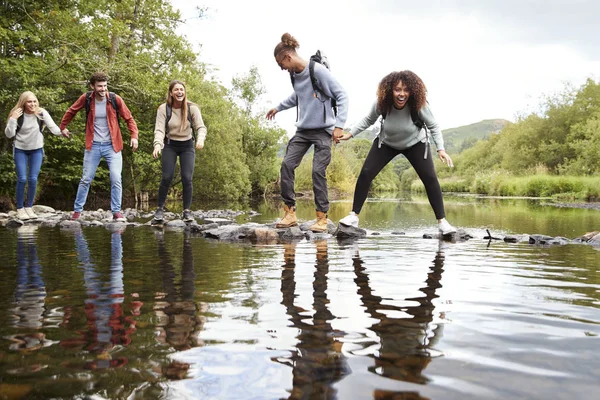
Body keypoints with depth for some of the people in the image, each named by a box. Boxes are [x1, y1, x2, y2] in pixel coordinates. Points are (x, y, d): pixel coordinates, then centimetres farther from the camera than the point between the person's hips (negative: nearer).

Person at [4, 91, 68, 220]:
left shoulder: (41, 113, -13)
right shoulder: (17, 114, -13)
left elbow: (53, 127, -17)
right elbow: (9, 134, -15)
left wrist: (62, 132, -37)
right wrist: (13, 119, -27)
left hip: (36, 150, 1)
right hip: (20, 150, -1)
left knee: (33, 179, -5)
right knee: (22, 179, -7)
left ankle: (29, 207, 12)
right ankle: (20, 209, 6)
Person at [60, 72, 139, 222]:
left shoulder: (115, 99, -8)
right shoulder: (86, 98, -4)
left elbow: (129, 118, -1)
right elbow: (71, 111, 15)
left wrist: (134, 135, -12)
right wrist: (63, 126, 23)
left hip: (112, 146, -1)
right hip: (93, 146, 1)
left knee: (116, 179, -8)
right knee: (86, 179, 6)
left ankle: (116, 212, 1)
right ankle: (77, 210, 19)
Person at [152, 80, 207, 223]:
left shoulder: (192, 108, -11)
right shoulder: (163, 109, -12)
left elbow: (201, 127, -14)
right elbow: (159, 129, -17)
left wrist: (200, 139, -36)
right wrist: (157, 145, -36)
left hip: (187, 146, 1)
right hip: (170, 145, 0)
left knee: (187, 178, -10)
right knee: (167, 178, -9)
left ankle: (187, 211, 1)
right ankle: (160, 208, 8)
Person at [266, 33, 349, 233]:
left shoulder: (318, 71, -14)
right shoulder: (294, 75, 7)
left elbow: (341, 96, -13)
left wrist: (339, 125, -20)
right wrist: (278, 107, 33)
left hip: (322, 129, -7)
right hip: (303, 129, 7)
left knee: (318, 171, -11)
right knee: (287, 164, -5)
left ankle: (322, 217, -1)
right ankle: (290, 212, 0)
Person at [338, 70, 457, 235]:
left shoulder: (419, 105, -31)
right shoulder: (381, 103, -27)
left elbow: (433, 126, -16)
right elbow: (368, 120, -6)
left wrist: (441, 149, -23)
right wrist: (350, 133, -12)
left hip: (415, 143, -1)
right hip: (386, 143, 1)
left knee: (430, 178, -12)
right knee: (365, 174, -10)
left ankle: (442, 222, -1)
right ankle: (354, 216, 2)